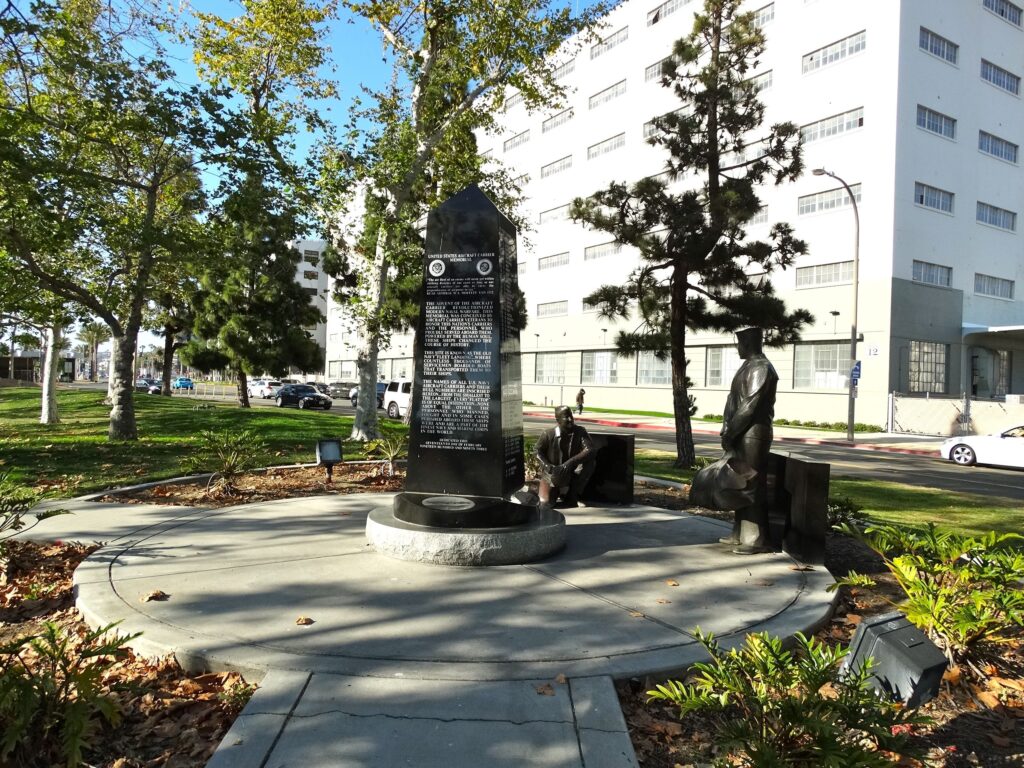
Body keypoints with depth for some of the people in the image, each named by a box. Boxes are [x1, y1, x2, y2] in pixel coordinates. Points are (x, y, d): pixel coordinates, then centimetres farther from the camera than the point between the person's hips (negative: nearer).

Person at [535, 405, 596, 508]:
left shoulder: (580, 432, -10)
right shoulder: (548, 434, -12)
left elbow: (590, 450, -21)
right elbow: (537, 451, -2)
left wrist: (570, 462, -34)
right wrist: (548, 466, -20)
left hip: (572, 475, 2)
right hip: (552, 474, -2)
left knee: (590, 461, -23)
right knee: (545, 503, -21)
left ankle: (572, 494, -8)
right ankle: (542, 491, 20)